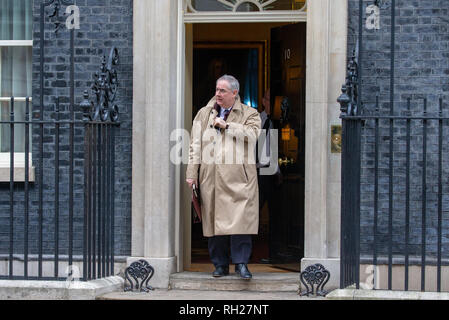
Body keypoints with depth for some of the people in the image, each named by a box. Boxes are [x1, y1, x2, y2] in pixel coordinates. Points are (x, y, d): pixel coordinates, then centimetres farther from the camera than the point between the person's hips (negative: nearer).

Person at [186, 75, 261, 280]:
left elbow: (252, 134, -10)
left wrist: (226, 125, -7)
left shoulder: (249, 114, 10)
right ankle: (220, 264, 13)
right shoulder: (204, 114, 17)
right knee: (214, 219, 4)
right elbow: (195, 145, 13)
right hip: (211, 178, 3)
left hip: (238, 178, -2)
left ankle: (241, 263, -2)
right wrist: (192, 173, 4)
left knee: (240, 219, -10)